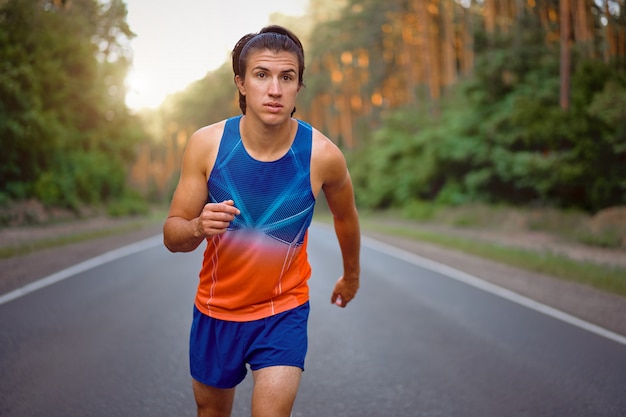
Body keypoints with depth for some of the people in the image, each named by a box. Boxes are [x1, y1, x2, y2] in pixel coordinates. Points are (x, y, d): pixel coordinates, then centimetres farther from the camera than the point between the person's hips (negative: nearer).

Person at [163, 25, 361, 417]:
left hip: (284, 309, -2)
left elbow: (345, 217, 4)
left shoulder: (323, 155, -18)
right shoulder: (206, 144, -16)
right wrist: (198, 227, -34)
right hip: (215, 307, 2)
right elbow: (172, 235, -10)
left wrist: (352, 275, 20)